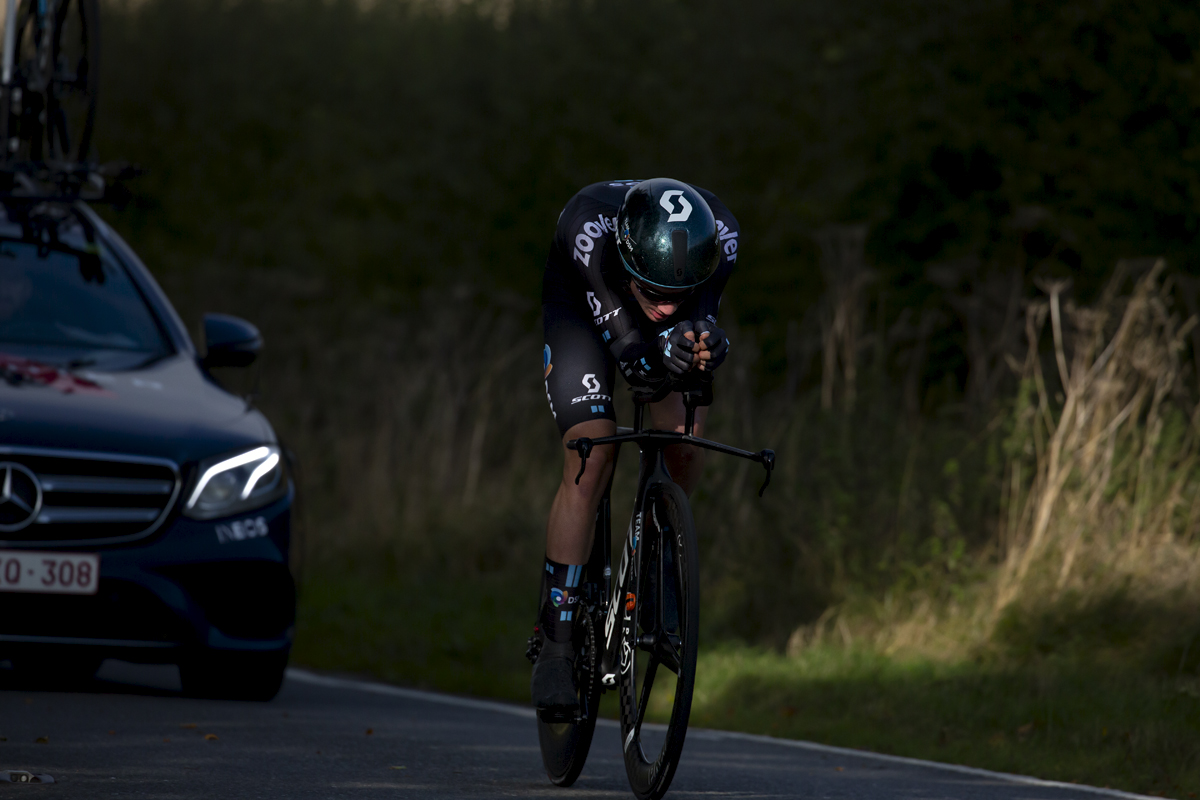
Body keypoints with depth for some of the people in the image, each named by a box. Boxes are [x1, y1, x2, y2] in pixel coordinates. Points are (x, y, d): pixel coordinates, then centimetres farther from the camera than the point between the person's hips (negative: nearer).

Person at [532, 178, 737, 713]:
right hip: (578, 304, -3)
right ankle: (555, 640, -10)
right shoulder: (590, 228, -43)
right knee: (590, 460, -18)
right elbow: (631, 354, -40)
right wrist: (662, 355, -62)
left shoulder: (719, 235, -38)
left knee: (685, 445, -14)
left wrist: (706, 343, -55)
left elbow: (702, 313, -31)